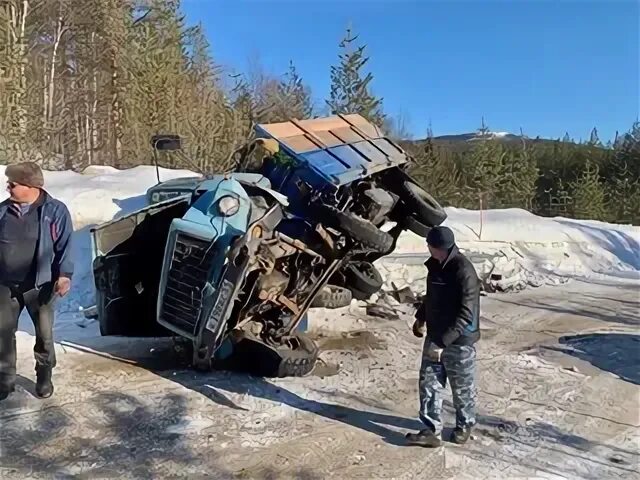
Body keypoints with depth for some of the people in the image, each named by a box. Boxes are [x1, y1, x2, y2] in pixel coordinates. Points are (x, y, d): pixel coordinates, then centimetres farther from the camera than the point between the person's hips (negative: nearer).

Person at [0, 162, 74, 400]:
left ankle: (44, 377, 27)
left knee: (44, 335, 9)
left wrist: (64, 274, -18)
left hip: (39, 285, -3)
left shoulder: (55, 210, -8)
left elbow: (65, 246, -9)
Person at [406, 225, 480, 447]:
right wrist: (421, 317, 11)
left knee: (462, 388, 13)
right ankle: (432, 430, 16)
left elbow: (465, 316, -27)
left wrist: (442, 341, -30)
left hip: (459, 341, -7)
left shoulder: (464, 272, -24)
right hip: (435, 337, 7)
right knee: (428, 383, 7)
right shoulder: (435, 264, 2)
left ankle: (464, 425, 34)